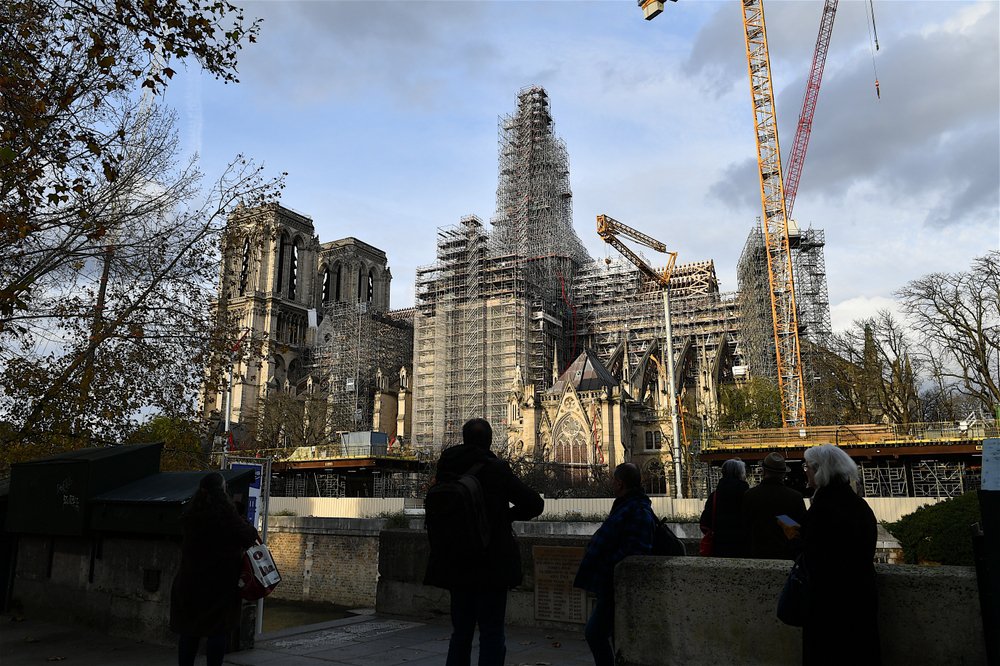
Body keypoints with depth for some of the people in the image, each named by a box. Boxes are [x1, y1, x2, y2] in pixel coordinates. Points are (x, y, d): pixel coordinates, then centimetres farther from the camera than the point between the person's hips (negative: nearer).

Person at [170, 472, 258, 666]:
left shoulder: (189, 515, 2)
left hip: (190, 581, 5)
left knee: (189, 632, 13)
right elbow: (249, 536, -12)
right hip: (220, 583, -5)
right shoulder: (226, 514, -15)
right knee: (217, 632, 4)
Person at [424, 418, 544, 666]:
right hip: (491, 563, -5)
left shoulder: (446, 467, 0)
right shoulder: (496, 469, -14)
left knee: (461, 631, 17)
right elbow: (535, 504, -11)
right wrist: (508, 515, 4)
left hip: (456, 563, 5)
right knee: (492, 633, 4)